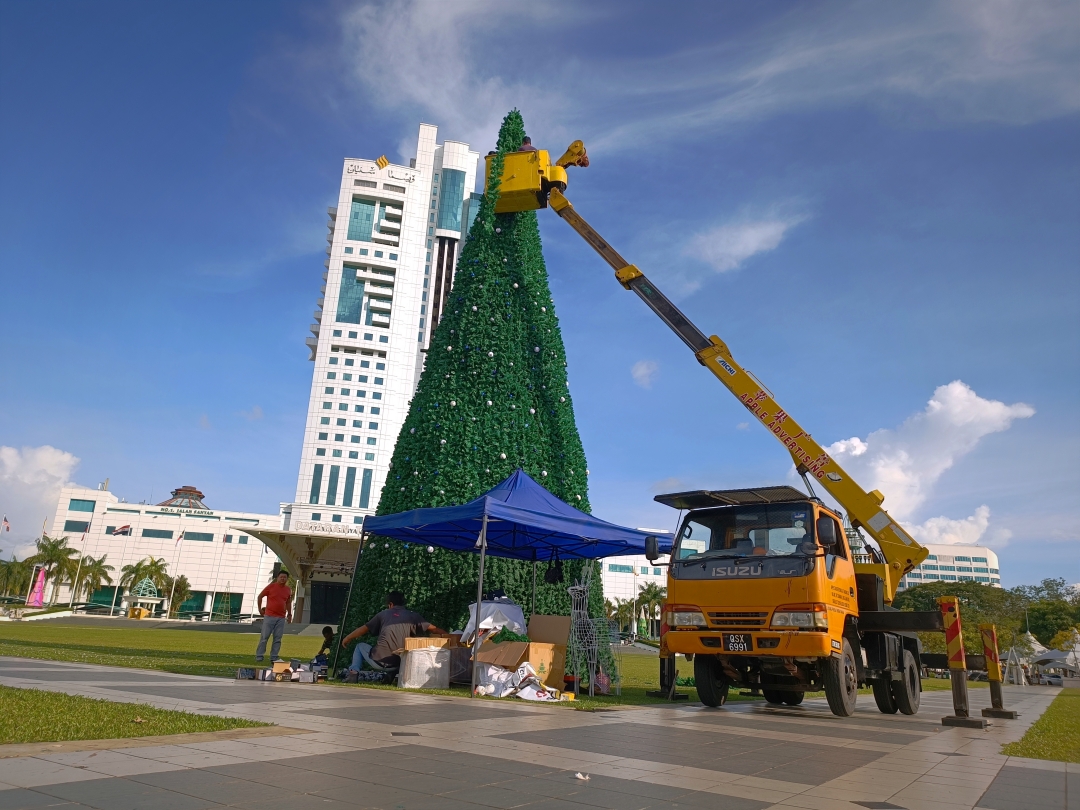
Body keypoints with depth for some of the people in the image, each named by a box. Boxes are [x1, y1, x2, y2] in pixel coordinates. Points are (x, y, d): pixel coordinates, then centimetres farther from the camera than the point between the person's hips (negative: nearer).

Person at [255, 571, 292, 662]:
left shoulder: (288, 590, 8)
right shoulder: (271, 586, -5)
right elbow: (260, 596, 4)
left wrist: (289, 614, 15)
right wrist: (260, 609, 3)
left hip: (281, 618, 4)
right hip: (269, 616, -4)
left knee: (277, 639, 6)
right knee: (264, 637, 0)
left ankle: (273, 657, 13)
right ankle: (259, 656, 9)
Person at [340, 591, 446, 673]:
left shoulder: (383, 614, 11)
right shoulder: (413, 616, 9)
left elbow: (364, 629, 18)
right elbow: (433, 629, 5)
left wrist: (347, 638, 32)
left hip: (379, 661, -1)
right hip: (397, 663, 1)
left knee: (360, 646, 29)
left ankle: (354, 671, 5)